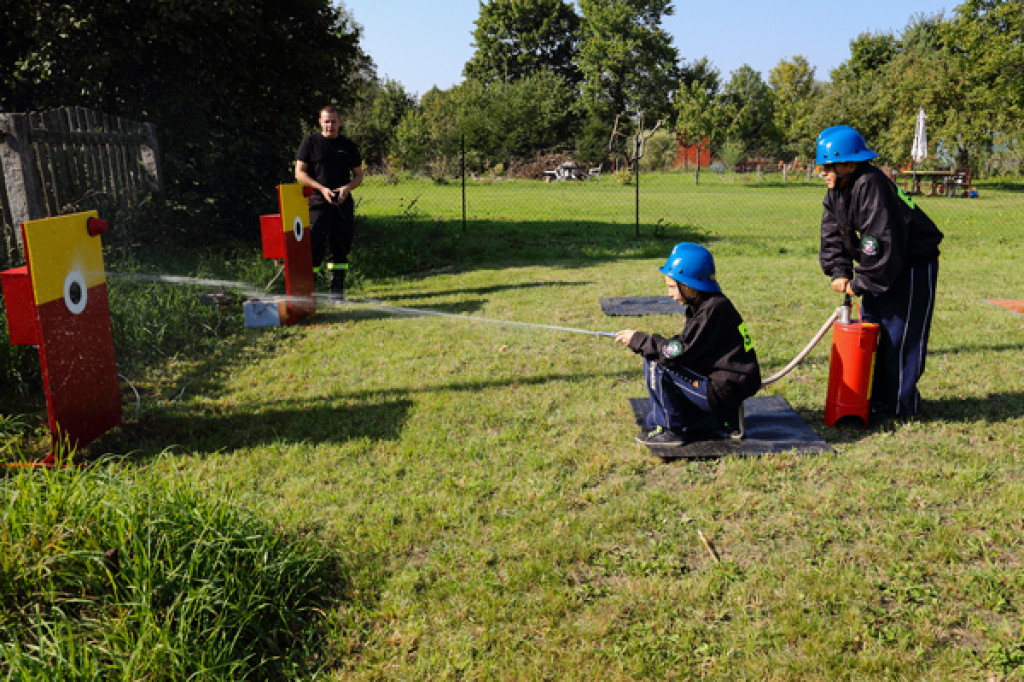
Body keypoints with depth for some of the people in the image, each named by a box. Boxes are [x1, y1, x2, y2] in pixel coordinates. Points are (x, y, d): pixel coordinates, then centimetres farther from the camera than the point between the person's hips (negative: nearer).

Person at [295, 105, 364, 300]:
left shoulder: (348, 145, 12)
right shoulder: (310, 142, 4)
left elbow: (358, 175, 15)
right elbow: (299, 172, 0)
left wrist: (347, 188, -7)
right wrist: (322, 189, -13)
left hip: (343, 204, 3)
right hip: (317, 203, -3)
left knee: (340, 247, 7)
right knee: (314, 247, -10)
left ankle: (337, 289, 15)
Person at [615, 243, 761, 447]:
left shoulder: (714, 309, -20)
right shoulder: (702, 305, 9)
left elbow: (680, 351, -21)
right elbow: (684, 344, 12)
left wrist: (638, 340, -10)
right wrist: (642, 340, 3)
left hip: (725, 390, -10)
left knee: (656, 365, -15)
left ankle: (670, 430, 0)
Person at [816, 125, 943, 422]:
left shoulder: (871, 185, -28)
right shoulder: (836, 190, 1)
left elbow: (881, 243, -30)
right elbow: (832, 234, 6)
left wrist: (860, 283, -21)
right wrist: (839, 272, -7)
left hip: (913, 266, -9)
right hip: (882, 266, 9)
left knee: (899, 336, -3)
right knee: (870, 328, 13)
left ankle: (900, 404, 10)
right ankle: (875, 396, 26)